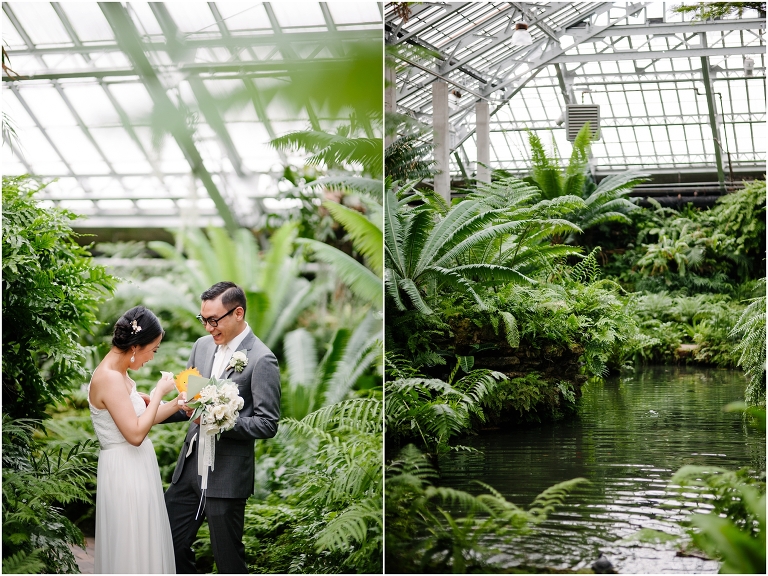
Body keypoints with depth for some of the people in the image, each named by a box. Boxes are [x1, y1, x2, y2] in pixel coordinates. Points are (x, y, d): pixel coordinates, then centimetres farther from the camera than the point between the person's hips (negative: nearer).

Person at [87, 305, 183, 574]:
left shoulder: (117, 373, 7)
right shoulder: (109, 378, -22)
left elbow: (139, 419, 12)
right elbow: (135, 433, -25)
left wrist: (177, 403, 5)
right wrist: (159, 392, -17)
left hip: (135, 469, 10)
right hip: (125, 472, -10)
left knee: (144, 545, 18)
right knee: (133, 551, 2)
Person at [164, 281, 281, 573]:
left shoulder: (261, 359, -13)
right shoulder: (203, 345, 7)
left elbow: (267, 424, -14)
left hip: (227, 473, -7)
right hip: (190, 464, 7)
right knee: (171, 542, 14)